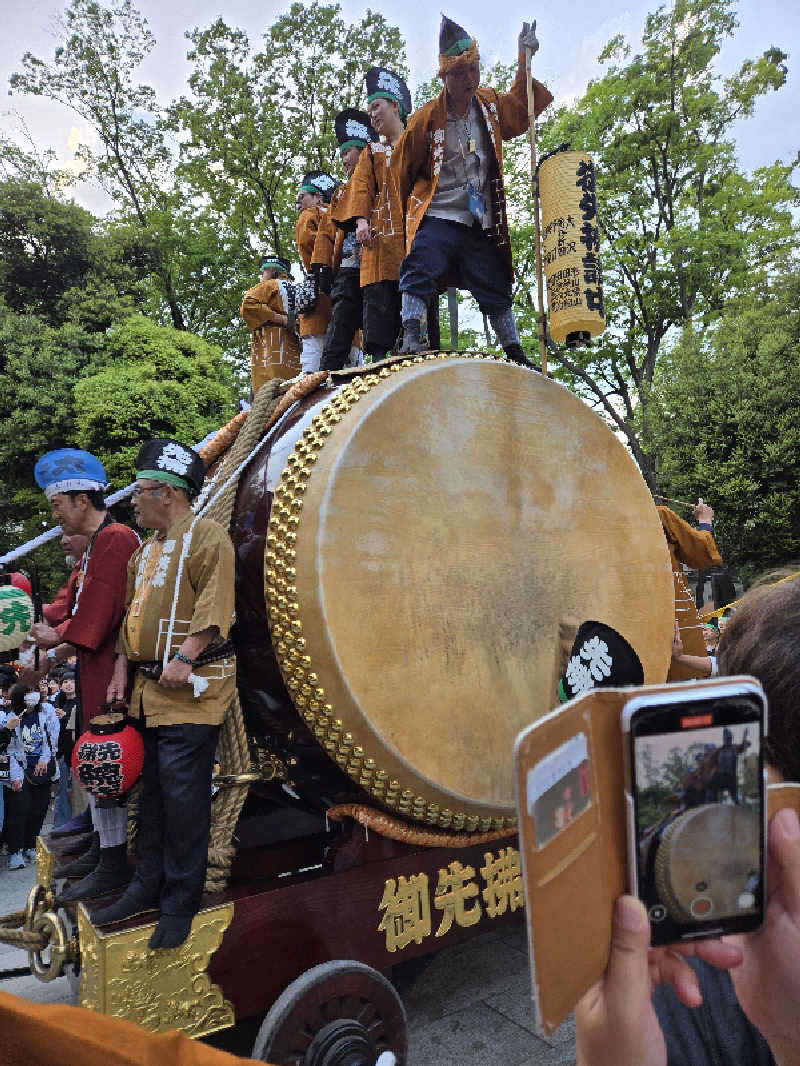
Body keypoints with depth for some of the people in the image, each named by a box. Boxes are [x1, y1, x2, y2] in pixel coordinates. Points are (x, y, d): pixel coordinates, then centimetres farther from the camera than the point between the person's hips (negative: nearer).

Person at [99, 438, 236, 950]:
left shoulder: (205, 536, -8)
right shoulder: (147, 551, 20)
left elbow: (215, 605, -18)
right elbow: (132, 614, 21)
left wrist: (184, 657, -25)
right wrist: (122, 670, 13)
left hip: (190, 690, -9)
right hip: (149, 691, 9)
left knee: (183, 794, -5)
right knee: (152, 789, 16)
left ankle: (181, 902, 8)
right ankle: (149, 885, 29)